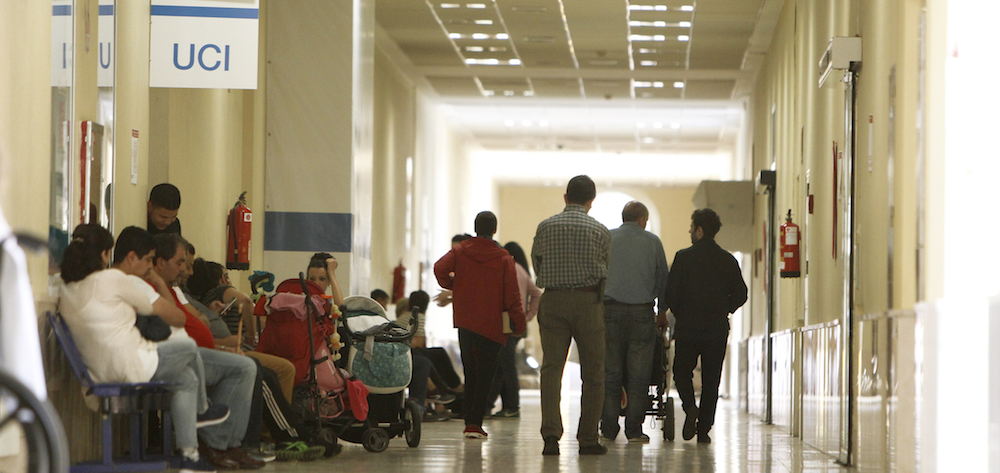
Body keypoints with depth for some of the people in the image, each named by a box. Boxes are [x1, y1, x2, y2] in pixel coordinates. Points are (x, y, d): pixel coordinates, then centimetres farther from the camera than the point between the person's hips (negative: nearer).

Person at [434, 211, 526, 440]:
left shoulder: (460, 252, 2)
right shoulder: (503, 258, -4)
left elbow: (440, 269, -13)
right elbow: (512, 294, -8)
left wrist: (450, 284, 8)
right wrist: (519, 323, -4)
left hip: (465, 324, 3)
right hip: (492, 325, -3)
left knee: (470, 373, 13)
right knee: (485, 375, 0)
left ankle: (469, 420, 13)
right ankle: (475, 422, -8)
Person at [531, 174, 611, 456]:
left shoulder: (545, 227, 4)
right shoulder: (600, 231, -1)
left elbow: (537, 264, 11)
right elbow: (604, 270, 6)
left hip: (552, 299, 2)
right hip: (588, 299, -2)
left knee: (551, 368, 1)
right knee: (593, 372, 7)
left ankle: (551, 434, -14)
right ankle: (588, 439, 8)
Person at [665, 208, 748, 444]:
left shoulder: (684, 257, -6)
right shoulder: (728, 260, 3)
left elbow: (671, 292, -8)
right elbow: (740, 294, 4)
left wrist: (679, 314, 9)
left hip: (688, 328, -2)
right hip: (718, 330, 2)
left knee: (682, 371, 14)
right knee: (711, 379, 7)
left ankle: (690, 406, -12)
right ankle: (704, 428, 3)